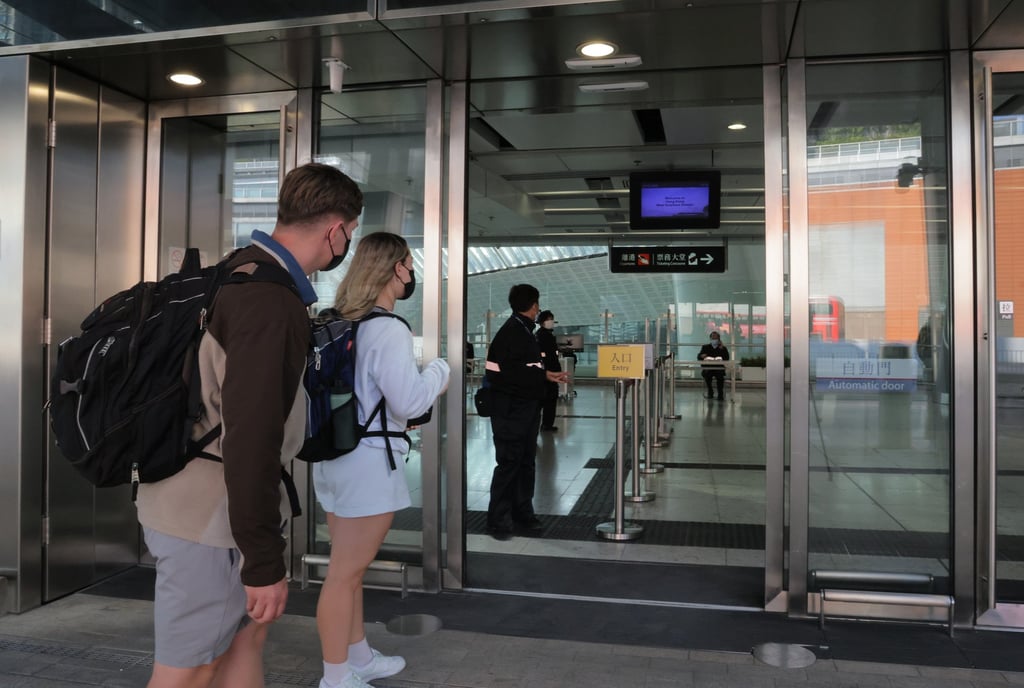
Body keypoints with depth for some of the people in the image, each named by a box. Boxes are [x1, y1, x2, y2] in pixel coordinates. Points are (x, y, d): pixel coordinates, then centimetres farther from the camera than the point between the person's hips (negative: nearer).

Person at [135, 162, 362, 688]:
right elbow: (251, 435, -28)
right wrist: (264, 561, -23)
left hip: (205, 501, 10)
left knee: (248, 628, 19)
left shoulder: (246, 270, 7)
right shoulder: (270, 299, -25)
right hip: (206, 513, -10)